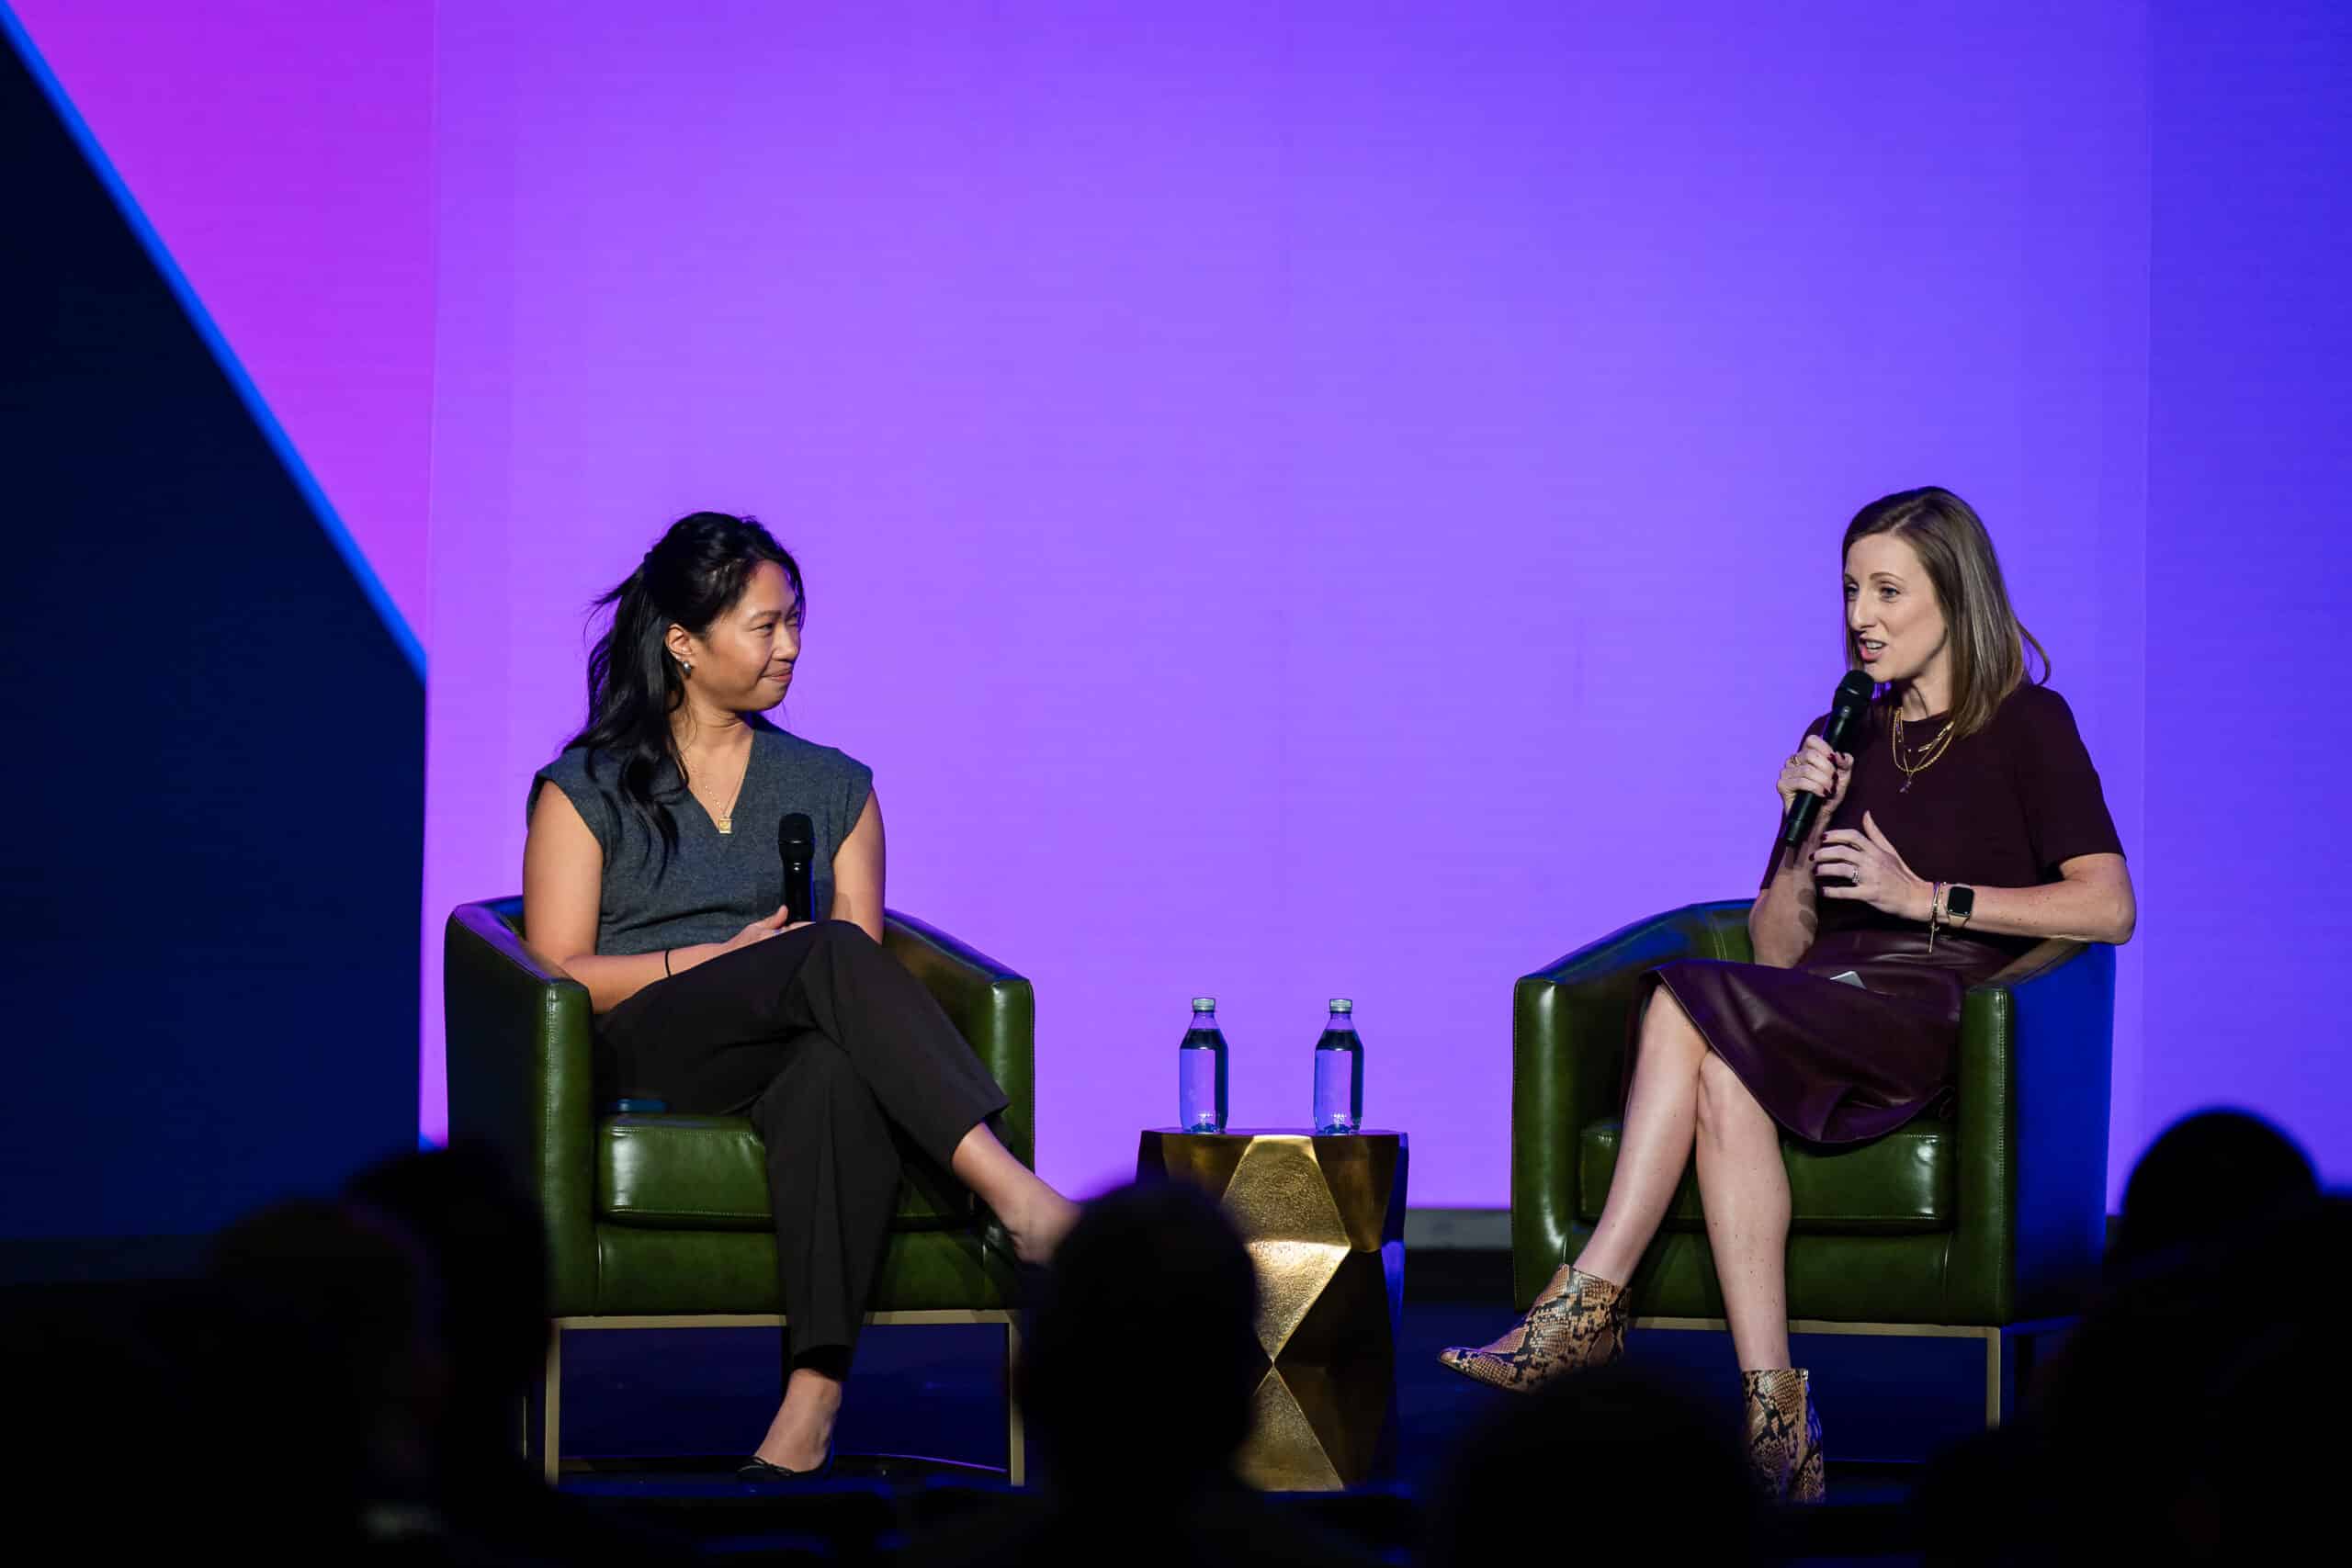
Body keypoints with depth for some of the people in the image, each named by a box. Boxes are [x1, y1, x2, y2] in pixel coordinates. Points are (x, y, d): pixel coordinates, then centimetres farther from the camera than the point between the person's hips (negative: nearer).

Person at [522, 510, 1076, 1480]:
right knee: (832, 956, -34)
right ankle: (1013, 1196, -48)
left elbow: (866, 957, 16)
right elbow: (559, 974, 4)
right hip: (644, 1050, -2)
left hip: (793, 1058, 2)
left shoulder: (833, 788, 23)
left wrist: (796, 976, -8)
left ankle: (814, 1401, -53)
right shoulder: (586, 791, 14)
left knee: (837, 1074, -39)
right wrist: (726, 957, -7)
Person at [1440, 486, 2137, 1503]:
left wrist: (1924, 895, -11)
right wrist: (1808, 834, 1)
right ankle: (1774, 1420, -40)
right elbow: (1777, 950, 19)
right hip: (1830, 1019, 5)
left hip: (1949, 1019, -5)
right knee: (1727, 1080, -33)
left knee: (1687, 1008, -28)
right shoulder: (1841, 741, 22)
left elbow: (2109, 908, -7)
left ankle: (1591, 1300, -28)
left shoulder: (2025, 726, 6)